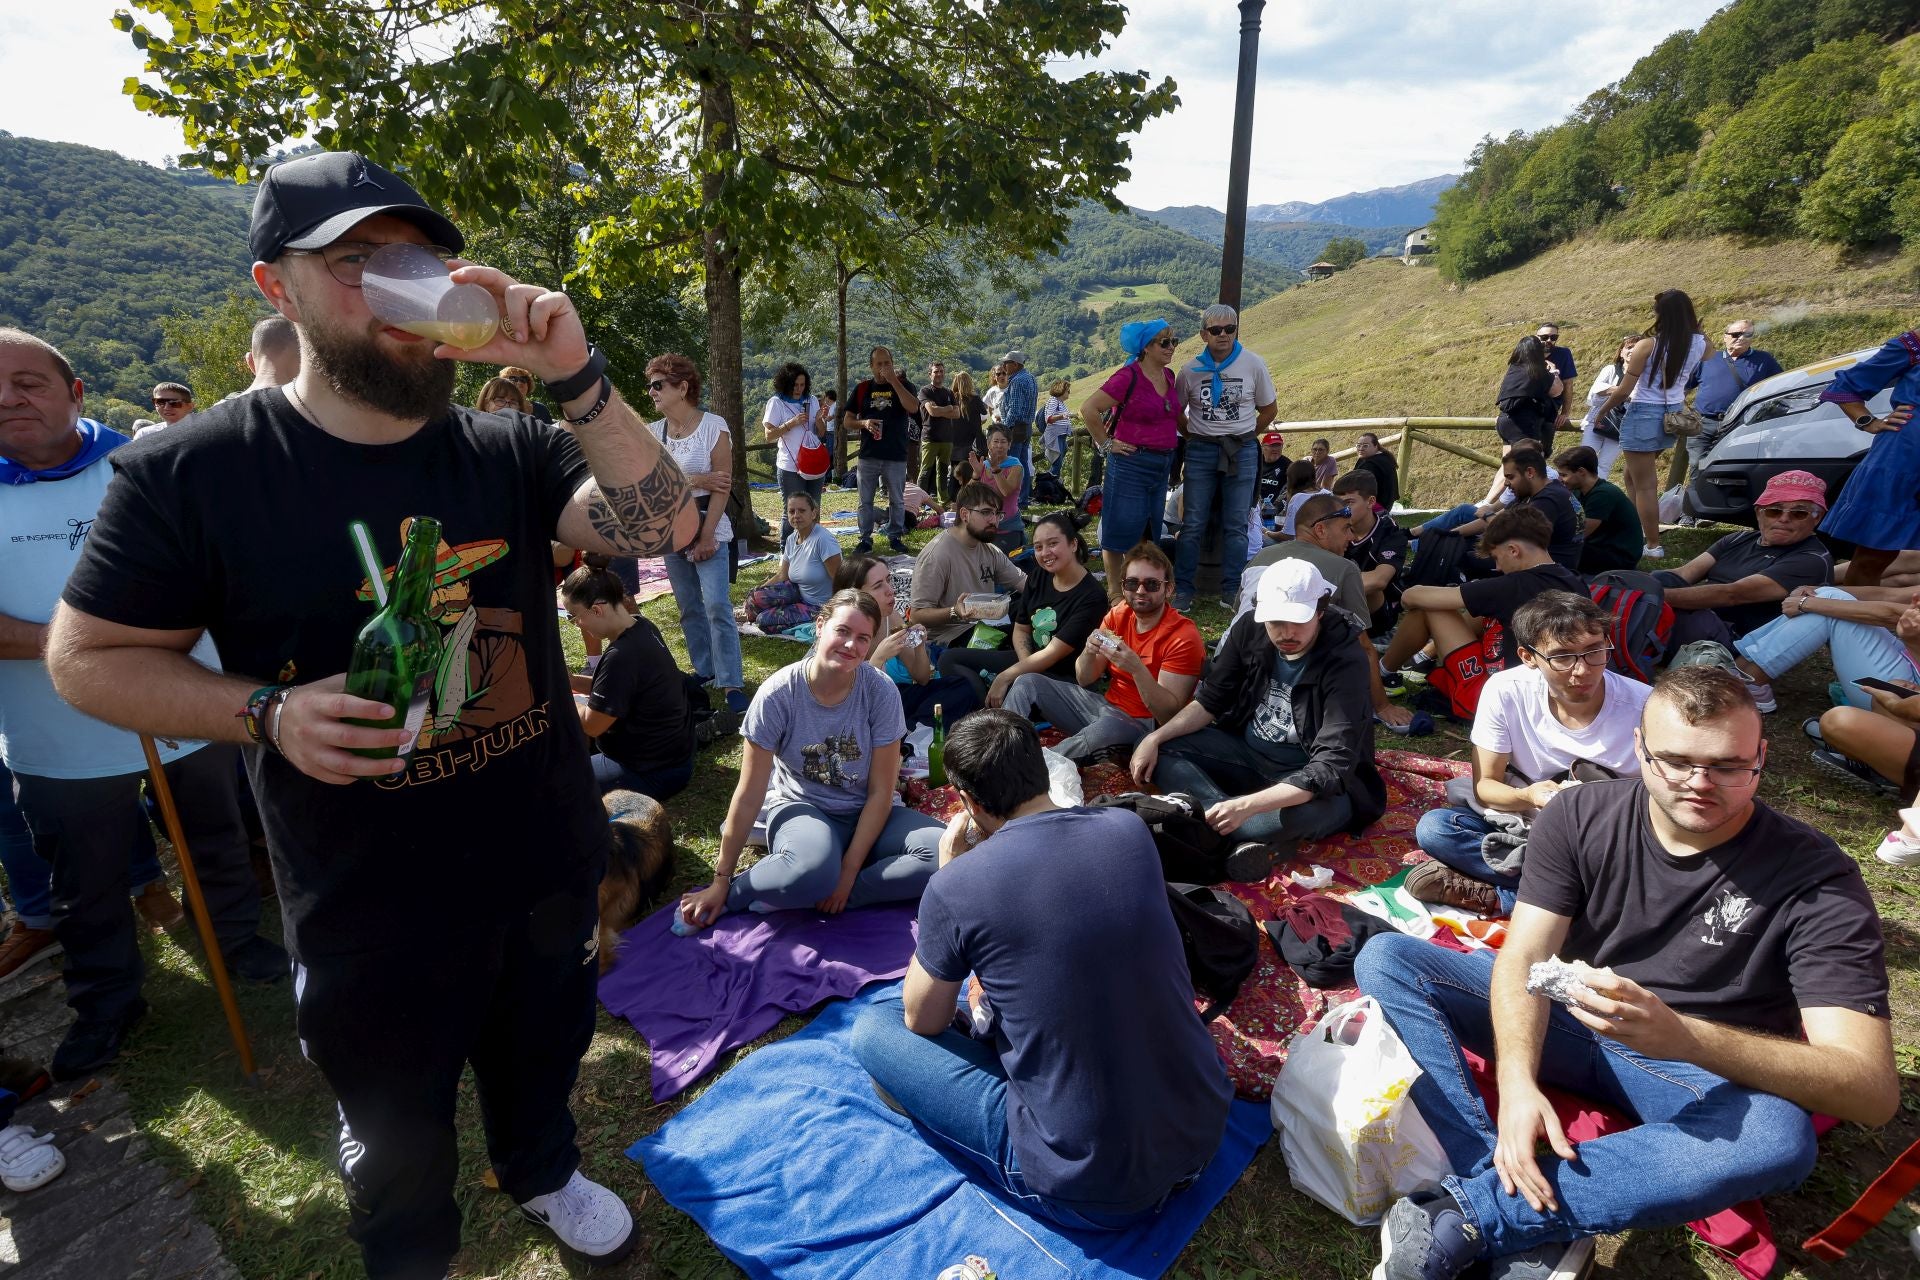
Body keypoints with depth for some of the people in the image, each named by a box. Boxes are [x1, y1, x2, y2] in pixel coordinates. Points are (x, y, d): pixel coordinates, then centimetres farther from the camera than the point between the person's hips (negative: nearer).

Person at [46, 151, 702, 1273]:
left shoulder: (508, 452, -6)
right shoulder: (190, 473, -12)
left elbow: (667, 527, -18)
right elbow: (89, 655, -4)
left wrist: (575, 375, -30)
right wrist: (266, 712, -21)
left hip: (549, 864, 3)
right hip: (370, 910, -2)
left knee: (541, 1055, 29)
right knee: (396, 1132, 24)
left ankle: (544, 1172, 61)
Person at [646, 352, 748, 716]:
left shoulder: (714, 426, -9)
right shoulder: (653, 432, 5)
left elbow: (722, 486, -12)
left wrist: (707, 536, -16)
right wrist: (698, 480, -15)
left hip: (708, 527, -5)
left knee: (717, 607, -10)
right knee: (688, 607, 11)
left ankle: (731, 683, -7)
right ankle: (704, 670, 24)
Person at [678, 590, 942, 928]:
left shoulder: (880, 691, -15)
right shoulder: (779, 693, -17)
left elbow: (880, 792, -11)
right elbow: (749, 796, -11)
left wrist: (849, 871, -17)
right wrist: (721, 881, -8)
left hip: (869, 813, 3)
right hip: (802, 806, -3)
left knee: (945, 854, -27)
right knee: (812, 871, -40)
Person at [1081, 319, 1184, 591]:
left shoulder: (1169, 377, 9)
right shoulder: (1128, 376, -14)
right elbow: (1088, 409, -19)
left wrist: (1191, 435, 16)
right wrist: (1106, 444, -14)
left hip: (1162, 464, 8)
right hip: (1131, 463, -8)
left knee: (1146, 533, 14)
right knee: (1121, 529, 0)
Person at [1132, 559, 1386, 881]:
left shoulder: (1346, 662, -25)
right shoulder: (1249, 629, -10)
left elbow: (1330, 767, -33)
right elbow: (1210, 701, 1)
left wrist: (1246, 805, -44)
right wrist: (1155, 738, -15)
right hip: (1247, 752, 6)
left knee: (1311, 810, -40)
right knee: (1161, 754, -15)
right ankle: (1267, 839, -29)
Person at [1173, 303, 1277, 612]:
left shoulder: (1253, 364, -1)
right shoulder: (1191, 370, -1)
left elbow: (1269, 409, 9)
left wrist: (1244, 437, 6)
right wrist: (1195, 438, 6)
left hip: (1242, 453, 0)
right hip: (1200, 452, 0)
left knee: (1236, 525, 4)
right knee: (1193, 525, 0)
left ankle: (1232, 591, 13)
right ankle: (1182, 590, 6)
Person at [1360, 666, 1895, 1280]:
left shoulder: (1815, 878, -17)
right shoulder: (1580, 816, -11)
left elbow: (1875, 1090, -24)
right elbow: (1523, 957, -14)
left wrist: (1680, 1036, -43)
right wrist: (1518, 1083, -33)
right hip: (1567, 1018, 2)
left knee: (1781, 1137, -38)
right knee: (1385, 958, -16)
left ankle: (1467, 1215, -30)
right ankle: (1514, 1206, -30)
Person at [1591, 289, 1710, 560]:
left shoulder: (1647, 346, -18)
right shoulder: (1700, 345, -1)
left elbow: (1624, 390, -14)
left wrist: (1602, 412, 1)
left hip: (1644, 416, -7)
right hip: (1673, 416, 7)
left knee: (1644, 485, 0)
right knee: (1633, 476, 22)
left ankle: (1653, 546, 3)